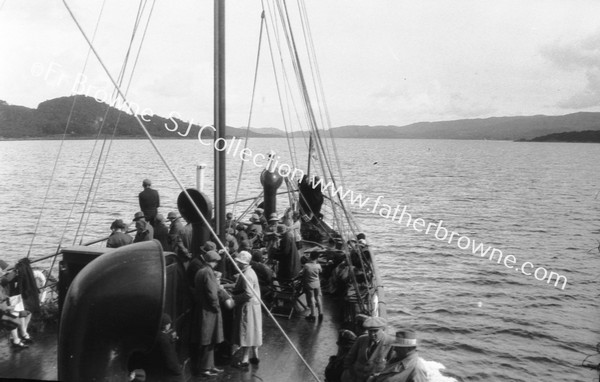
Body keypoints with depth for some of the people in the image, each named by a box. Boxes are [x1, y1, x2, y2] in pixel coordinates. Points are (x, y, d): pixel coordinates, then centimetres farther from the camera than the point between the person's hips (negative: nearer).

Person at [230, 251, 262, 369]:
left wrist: (235, 297, -16)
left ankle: (244, 360, 5)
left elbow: (248, 294, -25)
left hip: (248, 307, -10)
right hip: (252, 306, 10)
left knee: (246, 332, -2)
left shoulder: (246, 275, -22)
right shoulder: (249, 271, 9)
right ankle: (255, 356, 26)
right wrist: (233, 290, 5)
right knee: (252, 332, 17)